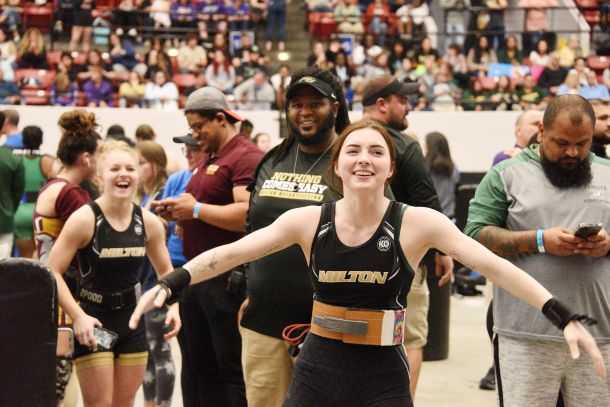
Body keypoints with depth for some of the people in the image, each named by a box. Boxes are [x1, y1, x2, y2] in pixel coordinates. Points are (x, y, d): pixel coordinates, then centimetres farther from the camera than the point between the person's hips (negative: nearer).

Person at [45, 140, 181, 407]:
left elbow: (166, 270, 14)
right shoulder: (84, 219, -14)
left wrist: (173, 305, -4)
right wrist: (78, 317, -25)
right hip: (93, 324, -5)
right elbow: (52, 272, -16)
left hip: (132, 320, 5)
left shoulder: (149, 222, -1)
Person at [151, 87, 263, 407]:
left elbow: (246, 214, -25)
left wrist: (196, 209, -16)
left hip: (227, 281, -10)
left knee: (234, 373, -5)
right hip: (197, 277, 10)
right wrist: (176, 211, 8)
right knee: (202, 369, 14)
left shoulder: (245, 157, -12)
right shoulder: (208, 159, 19)